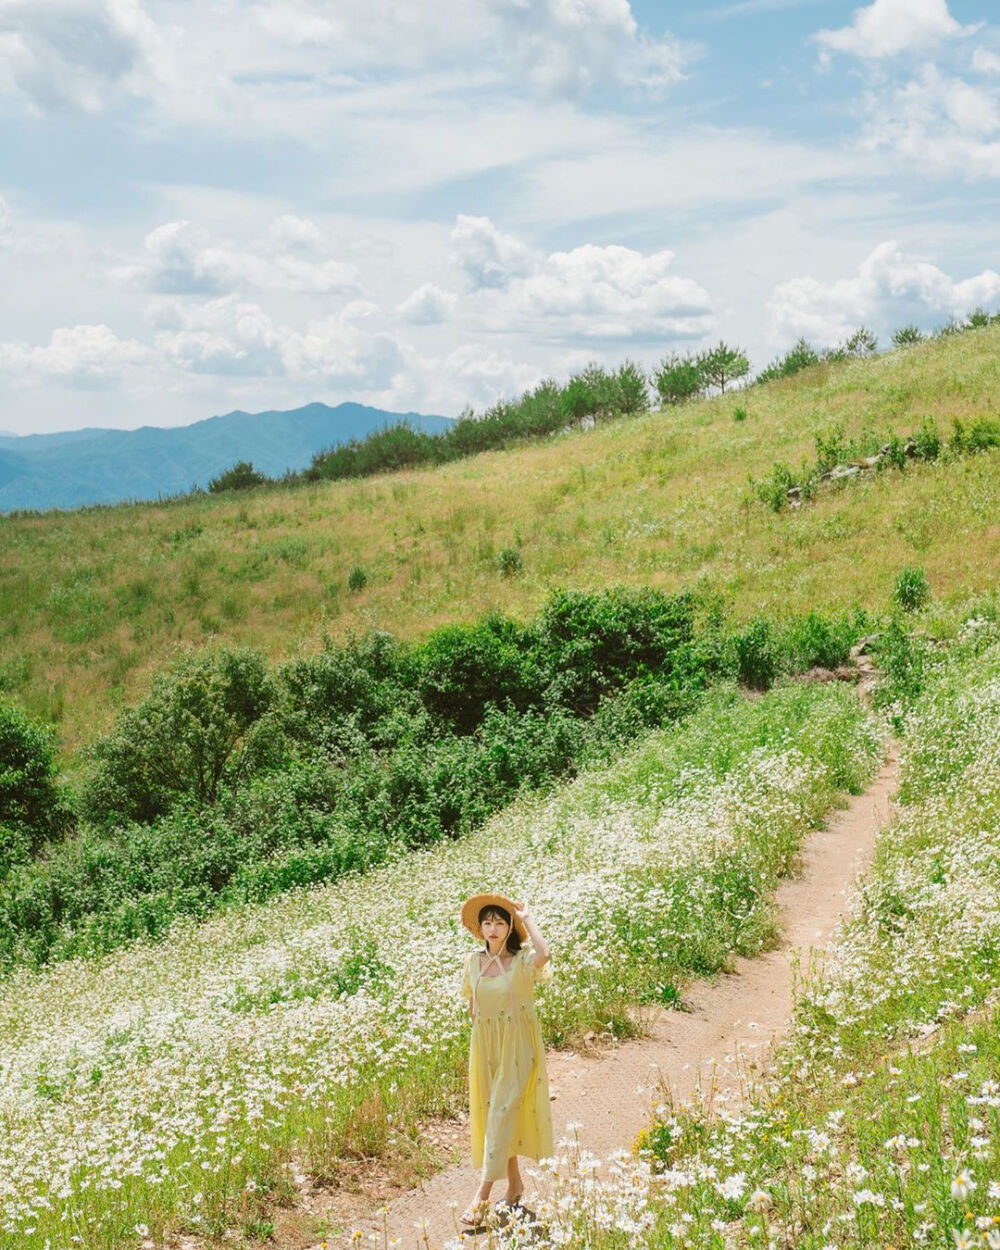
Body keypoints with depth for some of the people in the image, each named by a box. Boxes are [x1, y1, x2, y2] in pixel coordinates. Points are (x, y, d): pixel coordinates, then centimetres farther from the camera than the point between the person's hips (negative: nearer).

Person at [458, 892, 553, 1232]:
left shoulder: (523, 959, -12)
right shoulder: (474, 961, 3)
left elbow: (544, 954, -35)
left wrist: (527, 917, -23)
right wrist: (483, 1033, 7)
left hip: (518, 1045, -5)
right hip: (485, 1044, 6)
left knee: (503, 1112, -10)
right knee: (490, 1113, 11)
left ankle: (481, 1197, -11)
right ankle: (514, 1182, 27)